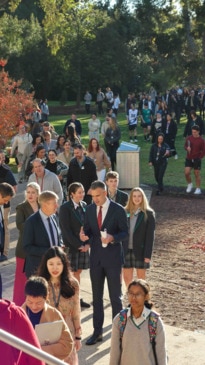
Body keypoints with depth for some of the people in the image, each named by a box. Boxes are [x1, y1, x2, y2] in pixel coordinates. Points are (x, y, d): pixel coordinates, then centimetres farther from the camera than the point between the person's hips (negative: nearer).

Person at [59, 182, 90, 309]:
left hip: (84, 246, 6)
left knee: (78, 272, 13)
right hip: (71, 246, -6)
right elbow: (66, 230, -14)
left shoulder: (84, 205, 6)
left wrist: (87, 243, -2)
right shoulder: (65, 208, -11)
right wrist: (78, 245, -13)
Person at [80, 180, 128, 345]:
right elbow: (88, 229, 7)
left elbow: (124, 232, -6)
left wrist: (113, 238, -25)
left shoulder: (118, 210, -9)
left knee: (115, 296, 6)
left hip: (113, 257, -4)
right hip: (96, 257, 4)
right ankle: (97, 332, 23)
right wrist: (84, 235, -16)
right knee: (97, 297, 12)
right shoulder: (90, 209, 3)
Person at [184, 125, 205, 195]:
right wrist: (187, 148, -11)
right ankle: (190, 184, 22)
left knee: (197, 174, 4)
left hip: (197, 159, -3)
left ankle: (198, 189, 16)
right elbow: (185, 146, 12)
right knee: (186, 173, -5)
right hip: (188, 159, 3)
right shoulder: (188, 138, 0)